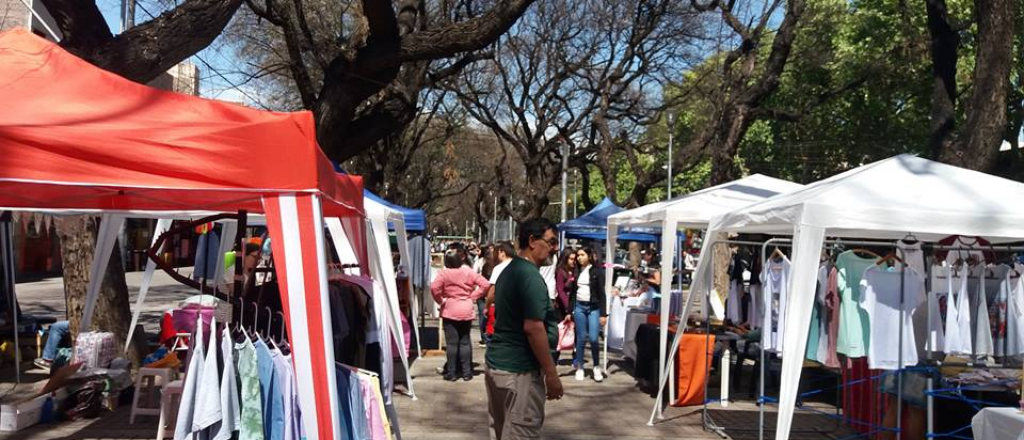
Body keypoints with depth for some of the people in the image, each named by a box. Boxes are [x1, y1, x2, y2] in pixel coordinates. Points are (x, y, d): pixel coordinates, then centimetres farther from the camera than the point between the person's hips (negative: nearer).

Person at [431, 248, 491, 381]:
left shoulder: (444, 273, -10)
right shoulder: (468, 271, -1)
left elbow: (434, 287, -24)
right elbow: (485, 284, -5)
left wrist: (440, 300, -8)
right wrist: (473, 297, 0)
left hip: (450, 311, -2)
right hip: (466, 310, 3)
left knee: (452, 343, 3)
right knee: (465, 342, 11)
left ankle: (451, 373, 8)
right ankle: (467, 372, 12)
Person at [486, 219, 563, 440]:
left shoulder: (509, 270, 13)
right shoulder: (530, 275, -17)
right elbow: (532, 328, -23)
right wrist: (551, 373, -17)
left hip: (496, 363, 10)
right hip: (519, 370, -10)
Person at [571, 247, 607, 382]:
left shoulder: (597, 271, -3)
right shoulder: (576, 271, 8)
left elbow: (601, 293, -4)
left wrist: (603, 313, -8)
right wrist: (569, 311, 7)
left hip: (593, 307, -3)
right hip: (579, 307, 3)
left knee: (593, 338, -9)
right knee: (581, 339, 4)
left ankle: (597, 367, 9)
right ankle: (579, 367, 13)